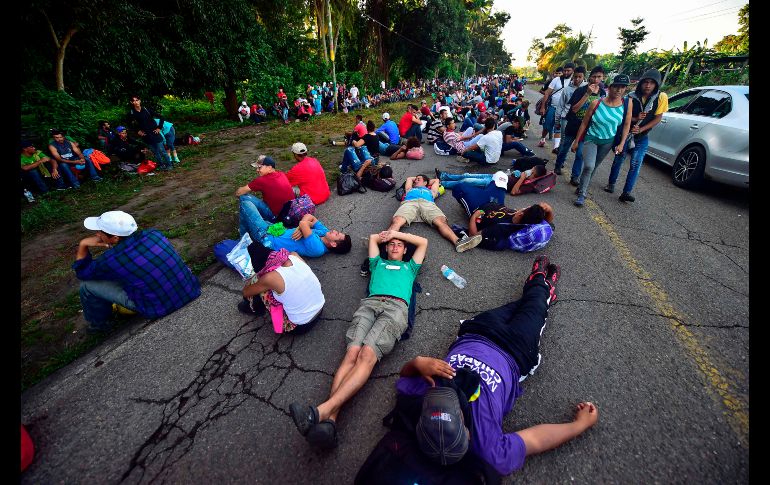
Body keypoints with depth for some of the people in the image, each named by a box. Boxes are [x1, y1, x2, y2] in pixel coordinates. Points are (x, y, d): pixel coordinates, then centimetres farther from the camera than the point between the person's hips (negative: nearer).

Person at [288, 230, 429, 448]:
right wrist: (387, 236, 54)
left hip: (396, 307, -2)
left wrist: (396, 233, 41)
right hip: (370, 303, 2)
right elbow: (373, 237, 48)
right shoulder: (378, 263, 39)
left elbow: (423, 242, 39)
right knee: (352, 352, -26)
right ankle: (330, 420, -41)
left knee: (367, 354, -29)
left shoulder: (410, 266, 38)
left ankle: (323, 410, -45)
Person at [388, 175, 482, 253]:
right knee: (396, 222, -36)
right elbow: (409, 178, 61)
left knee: (441, 222, -33)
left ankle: (457, 241, -58)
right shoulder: (410, 189, 47)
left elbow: (436, 180, 58)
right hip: (409, 203, 0)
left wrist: (426, 182, 67)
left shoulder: (430, 191, 45)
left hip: (427, 204, 0)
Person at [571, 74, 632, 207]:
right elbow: (584, 123, -6)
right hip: (591, 139, -3)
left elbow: (626, 125, 1)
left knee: (594, 167, 12)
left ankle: (583, 186, 32)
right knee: (588, 166, -21)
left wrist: (621, 144, -5)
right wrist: (576, 141, -4)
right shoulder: (597, 103, -12)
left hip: (608, 141, 3)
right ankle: (582, 194, -7)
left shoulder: (627, 104, -6)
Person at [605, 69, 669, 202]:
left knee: (636, 164, -8)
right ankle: (611, 184, 30)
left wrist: (641, 129, -19)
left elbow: (657, 118, -7)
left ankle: (626, 192, -8)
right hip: (625, 133, 0)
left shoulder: (661, 97, -10)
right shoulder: (632, 97, -11)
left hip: (642, 137, 0)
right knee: (618, 159, 12)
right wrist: (635, 118, -24)